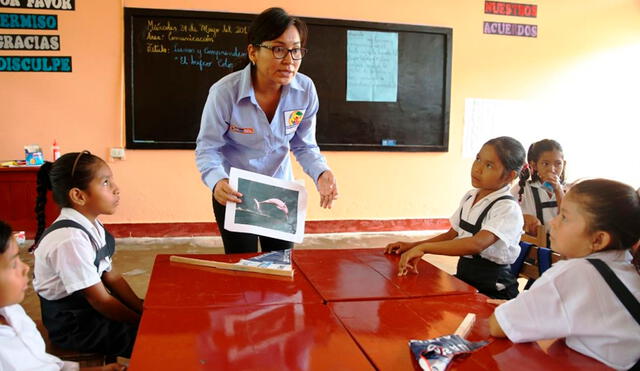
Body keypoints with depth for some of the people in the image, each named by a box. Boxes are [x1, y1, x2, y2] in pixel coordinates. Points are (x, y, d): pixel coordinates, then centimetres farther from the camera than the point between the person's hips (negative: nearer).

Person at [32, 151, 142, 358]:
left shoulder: (91, 225, -3)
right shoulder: (70, 240, -28)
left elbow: (110, 277, 2)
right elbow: (100, 300, -22)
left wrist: (145, 312, -3)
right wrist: (142, 323, -12)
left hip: (92, 307, 8)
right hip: (74, 326, -8)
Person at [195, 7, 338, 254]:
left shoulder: (305, 90, -16)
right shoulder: (224, 92, -25)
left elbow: (304, 146, -5)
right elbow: (208, 148, -16)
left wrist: (321, 173, -25)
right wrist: (217, 181, -36)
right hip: (234, 193, -3)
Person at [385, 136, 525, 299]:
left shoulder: (508, 208, -18)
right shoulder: (469, 197, 6)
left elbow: (477, 244, -35)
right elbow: (451, 235, 16)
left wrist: (423, 247, -37)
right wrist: (413, 246, 4)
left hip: (493, 291, -7)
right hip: (464, 279, 7)